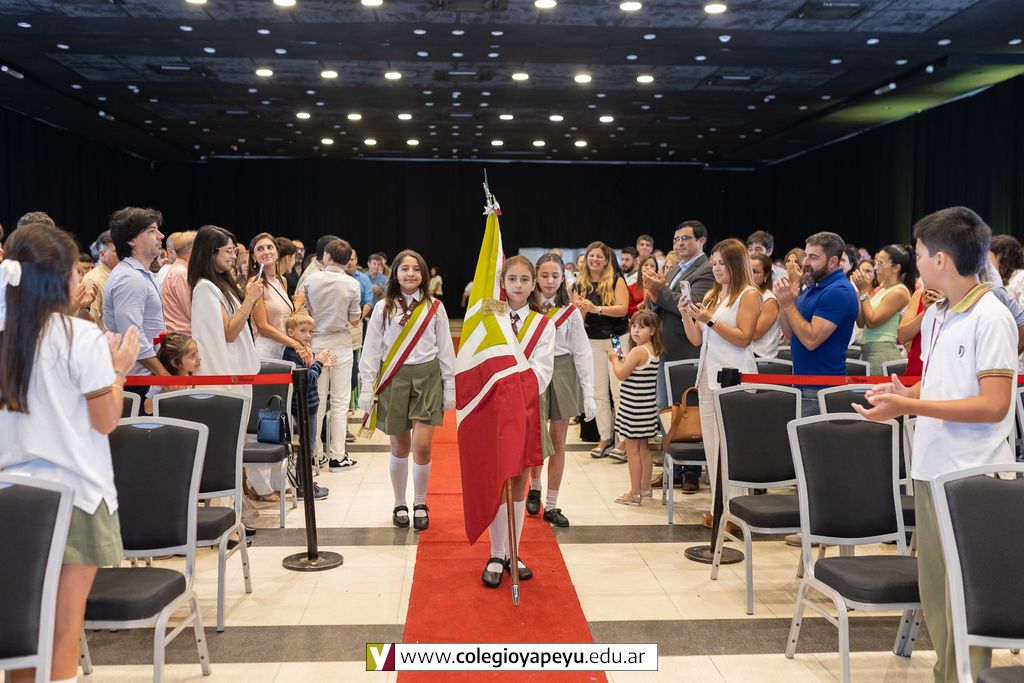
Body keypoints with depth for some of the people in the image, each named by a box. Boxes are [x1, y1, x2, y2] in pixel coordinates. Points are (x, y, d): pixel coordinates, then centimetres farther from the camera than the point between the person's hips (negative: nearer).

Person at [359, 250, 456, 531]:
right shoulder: (383, 308, 4)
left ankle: (420, 504, 11)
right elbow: (371, 351, 3)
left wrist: (450, 388, 4)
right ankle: (400, 505, 23)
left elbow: (446, 350, 7)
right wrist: (367, 389, -2)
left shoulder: (434, 307, 5)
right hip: (394, 379, 0)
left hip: (427, 377, 0)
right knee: (400, 447, 6)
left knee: (422, 446, -9)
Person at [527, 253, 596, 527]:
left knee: (558, 444, 6)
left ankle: (552, 505, 16)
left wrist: (589, 395, -4)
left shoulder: (571, 312, 1)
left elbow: (582, 354, 0)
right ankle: (534, 487, 26)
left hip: (563, 376, 1)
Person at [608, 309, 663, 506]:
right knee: (643, 448, 17)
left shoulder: (638, 351, -18)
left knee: (632, 448, -2)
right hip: (647, 406, 9)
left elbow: (621, 374, -14)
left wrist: (614, 359, 1)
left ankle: (635, 493, 3)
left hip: (633, 407, -9)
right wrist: (622, 360, 8)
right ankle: (645, 488, 26)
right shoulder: (654, 351, 10)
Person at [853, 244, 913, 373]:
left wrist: (864, 292, -8)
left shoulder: (899, 292, -9)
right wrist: (858, 292, 7)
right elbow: (861, 322, 13)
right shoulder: (881, 289, 16)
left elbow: (872, 321, -13)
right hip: (866, 351, 8)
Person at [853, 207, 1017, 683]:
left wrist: (909, 406, -23)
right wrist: (905, 394, 1)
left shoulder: (991, 318, -14)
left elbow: (994, 405, -19)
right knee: (934, 588, 14)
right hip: (931, 469, 8)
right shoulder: (935, 316, 10)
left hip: (972, 478, -8)